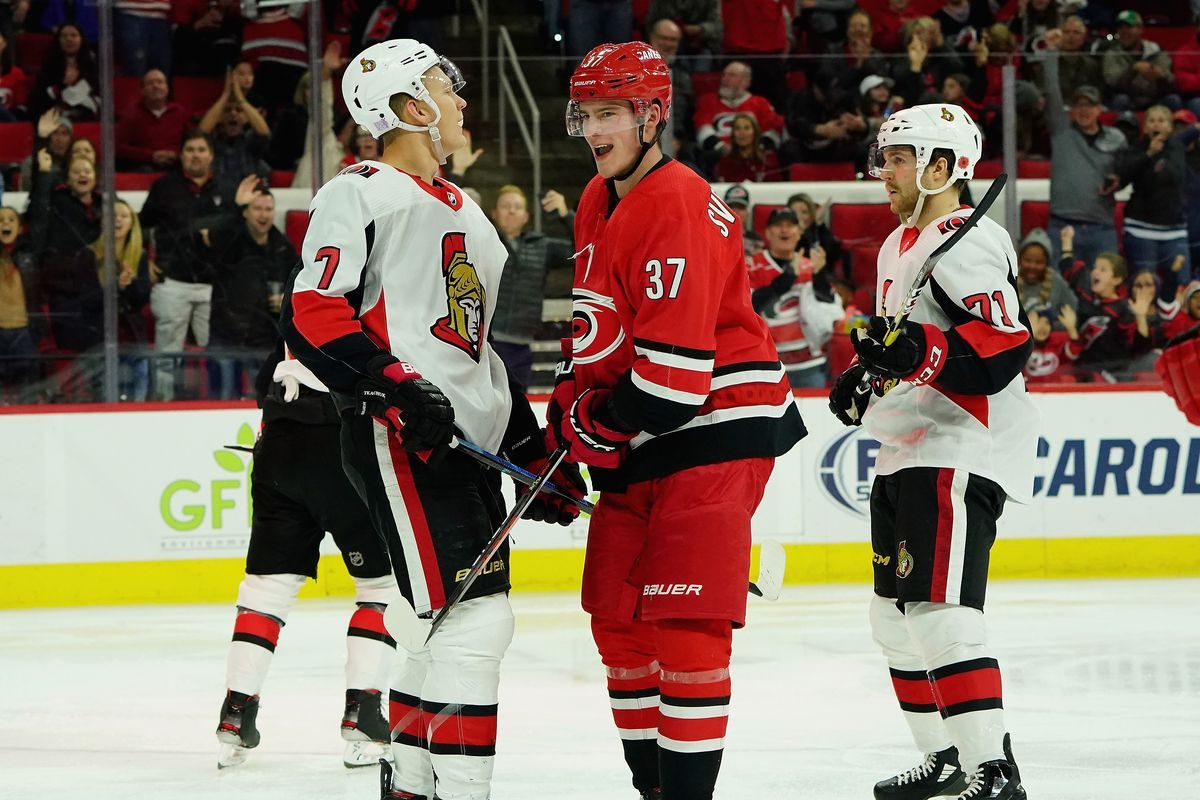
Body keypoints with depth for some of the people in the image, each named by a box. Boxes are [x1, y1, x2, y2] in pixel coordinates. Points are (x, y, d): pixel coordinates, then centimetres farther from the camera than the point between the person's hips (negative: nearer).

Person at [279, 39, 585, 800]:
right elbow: (313, 316, -14)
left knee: (458, 628, 8)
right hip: (401, 439, -9)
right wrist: (399, 387, -24)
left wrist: (536, 451, 22)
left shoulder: (463, 213, 24)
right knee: (477, 614, -17)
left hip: (469, 443, 9)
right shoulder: (361, 193, -4)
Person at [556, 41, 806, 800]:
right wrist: (567, 407, 13)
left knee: (684, 623, -14)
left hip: (713, 426, -10)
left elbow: (673, 364, -24)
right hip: (638, 440, 10)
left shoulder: (678, 206, -19)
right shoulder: (599, 203, 13)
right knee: (618, 617, 12)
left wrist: (597, 423, -13)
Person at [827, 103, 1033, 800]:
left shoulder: (970, 244, -14)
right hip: (906, 454, 11)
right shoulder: (900, 247, 19)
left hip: (960, 455, -11)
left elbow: (1005, 343, -24)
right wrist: (867, 375, 17)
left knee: (939, 610, -19)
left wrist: (920, 352, -34)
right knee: (898, 616, 15)